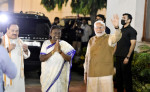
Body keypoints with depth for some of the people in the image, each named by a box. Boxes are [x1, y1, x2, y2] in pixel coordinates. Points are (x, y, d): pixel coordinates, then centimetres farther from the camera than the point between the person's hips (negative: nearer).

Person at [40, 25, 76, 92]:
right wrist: (53, 51, -19)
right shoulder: (46, 43, 0)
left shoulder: (64, 44, -1)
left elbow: (69, 59, -10)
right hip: (47, 75, 1)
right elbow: (41, 58, -10)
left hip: (60, 75, 0)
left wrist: (60, 51, -24)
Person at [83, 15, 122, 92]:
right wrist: (85, 72, 12)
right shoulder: (91, 40, 11)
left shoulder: (109, 38, -2)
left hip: (105, 74, -4)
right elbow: (87, 56, 14)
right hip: (92, 74, 4)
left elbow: (117, 37, -26)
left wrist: (116, 27, -47)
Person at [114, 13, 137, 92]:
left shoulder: (131, 31, -7)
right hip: (118, 56, 7)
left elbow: (133, 44, -13)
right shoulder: (121, 30, 16)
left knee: (126, 75, -2)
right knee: (118, 74, 12)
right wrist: (114, 53, 13)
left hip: (125, 57, -7)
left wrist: (128, 57, -19)